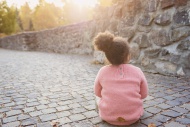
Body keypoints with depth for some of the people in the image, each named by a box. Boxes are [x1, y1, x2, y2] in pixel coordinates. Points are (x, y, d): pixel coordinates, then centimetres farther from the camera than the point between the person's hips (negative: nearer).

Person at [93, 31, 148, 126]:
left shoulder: (103, 71, -11)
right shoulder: (137, 71, -11)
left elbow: (98, 93, 4)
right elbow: (144, 94, 1)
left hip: (108, 116, 0)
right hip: (134, 116, 1)